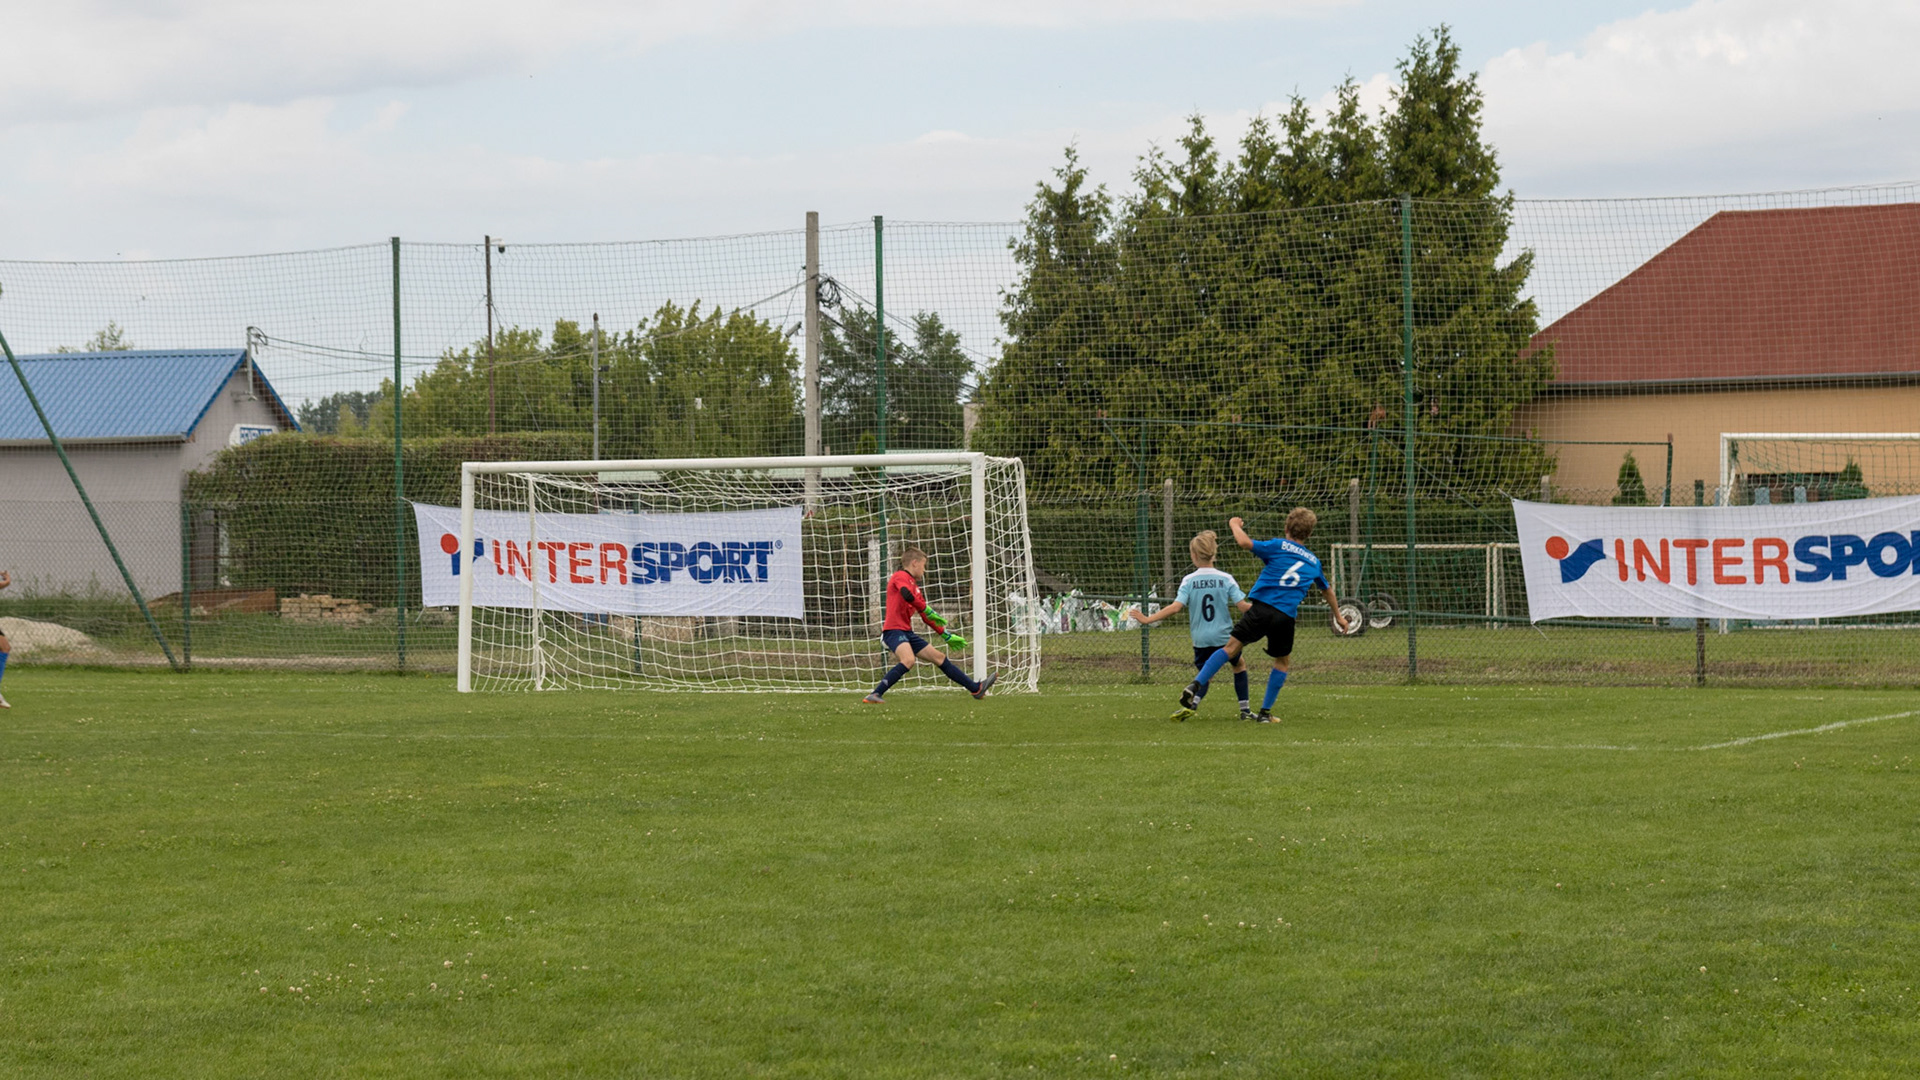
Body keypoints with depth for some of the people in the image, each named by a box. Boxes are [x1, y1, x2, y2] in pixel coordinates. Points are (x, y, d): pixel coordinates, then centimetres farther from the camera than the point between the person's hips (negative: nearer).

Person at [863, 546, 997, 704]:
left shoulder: (913, 584, 25)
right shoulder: (901, 576, -3)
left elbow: (925, 617, 30)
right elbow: (907, 595, -26)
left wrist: (947, 636, 32)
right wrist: (928, 610, -19)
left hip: (907, 632, 10)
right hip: (894, 630, -10)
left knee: (939, 658, 14)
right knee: (908, 660, -34)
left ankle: (976, 688, 22)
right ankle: (875, 695, -38)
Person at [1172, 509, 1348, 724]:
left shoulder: (1278, 546, 8)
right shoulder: (1313, 561, 22)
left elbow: (1245, 542, -7)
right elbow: (1326, 589, 40)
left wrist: (1235, 525, 14)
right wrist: (1338, 616, 54)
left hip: (1261, 608, -2)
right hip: (1286, 616, 2)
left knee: (1232, 647, -2)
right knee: (1283, 660, 21)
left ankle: (1196, 686, -18)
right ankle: (1265, 712, 18)